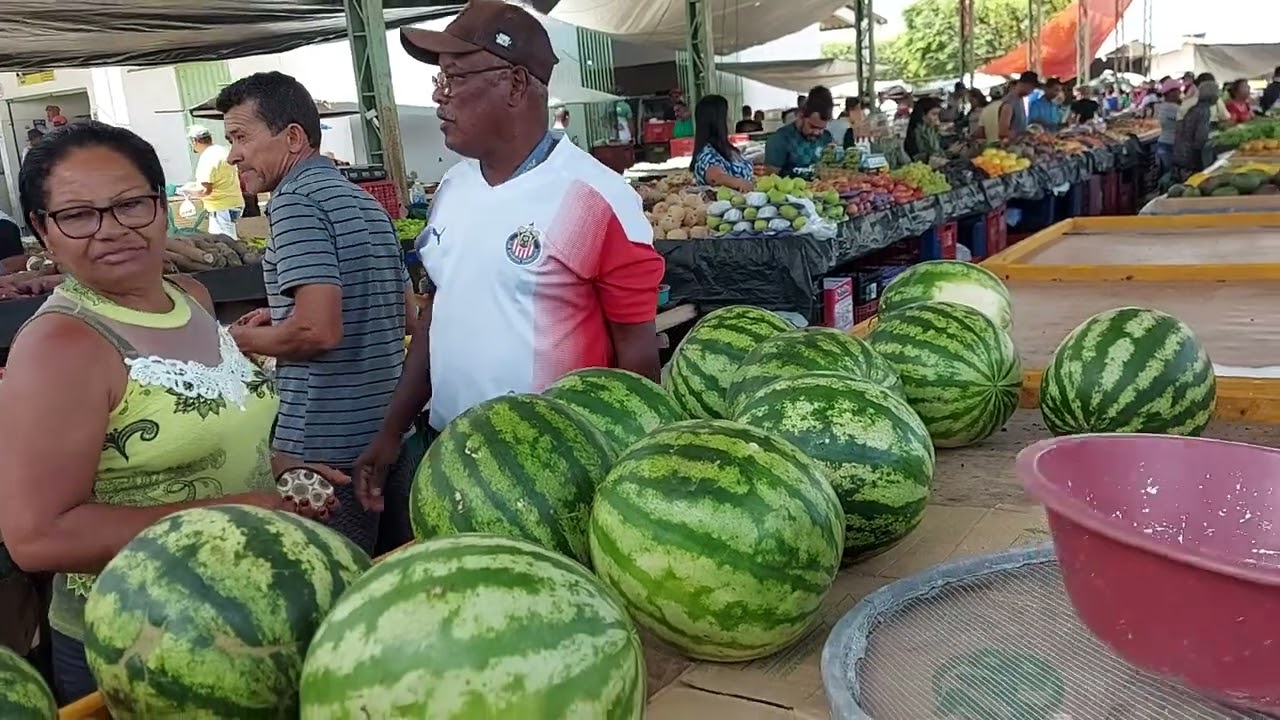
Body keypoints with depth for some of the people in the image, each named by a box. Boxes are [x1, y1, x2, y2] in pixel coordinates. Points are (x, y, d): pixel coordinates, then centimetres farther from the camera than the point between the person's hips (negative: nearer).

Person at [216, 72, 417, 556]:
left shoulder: (295, 200, -11)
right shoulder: (365, 201, 15)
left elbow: (318, 331, -22)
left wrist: (249, 340, -3)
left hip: (328, 445, -9)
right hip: (394, 429, 9)